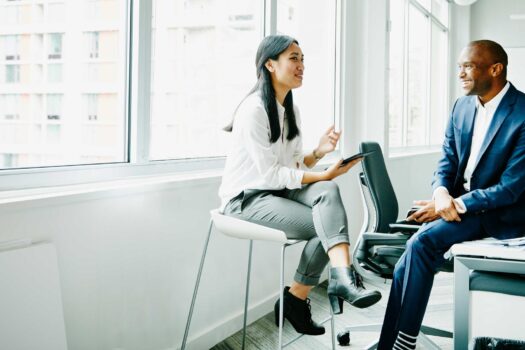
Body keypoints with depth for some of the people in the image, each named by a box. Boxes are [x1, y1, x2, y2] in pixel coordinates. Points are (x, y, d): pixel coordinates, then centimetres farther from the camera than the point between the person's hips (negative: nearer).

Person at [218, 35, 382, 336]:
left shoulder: (291, 109, 11)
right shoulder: (254, 108, -17)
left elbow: (295, 164, 10)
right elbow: (269, 174, -20)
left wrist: (319, 152, -10)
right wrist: (323, 175, -22)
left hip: (278, 190, 7)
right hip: (246, 197, -7)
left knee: (328, 192, -26)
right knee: (323, 224, -24)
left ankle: (342, 279, -33)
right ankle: (294, 301, -14)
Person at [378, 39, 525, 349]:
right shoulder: (462, 107, 6)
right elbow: (447, 161, 8)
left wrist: (456, 205, -21)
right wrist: (441, 193, -14)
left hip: (498, 213, -6)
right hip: (455, 202, 6)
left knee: (422, 243, -27)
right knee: (411, 261, -15)